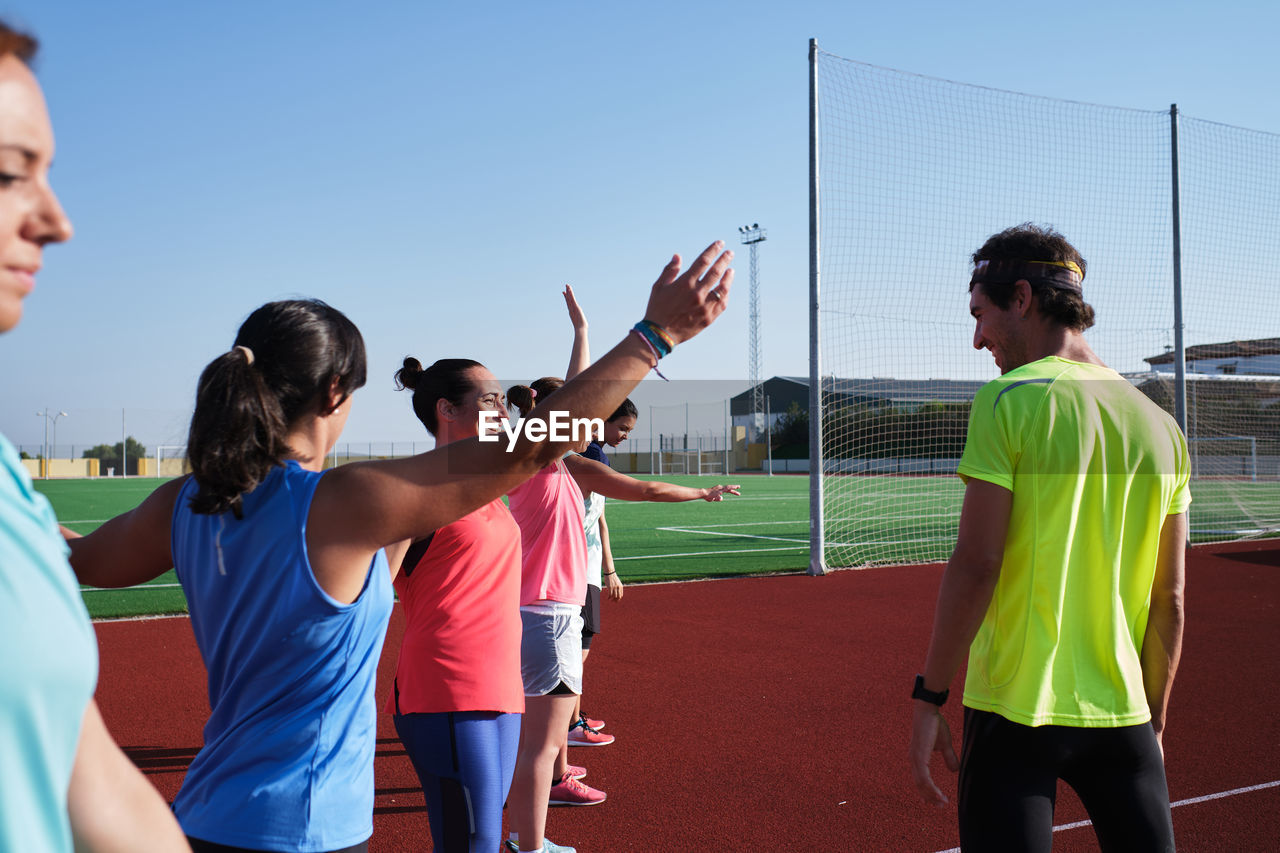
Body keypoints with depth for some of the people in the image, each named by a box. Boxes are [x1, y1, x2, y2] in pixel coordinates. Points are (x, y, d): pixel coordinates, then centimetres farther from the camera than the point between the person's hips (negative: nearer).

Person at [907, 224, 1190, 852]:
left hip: (1016, 711, -4)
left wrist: (929, 696, -7)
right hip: (1123, 716, 5)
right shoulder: (1160, 426, 5)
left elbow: (976, 565, -14)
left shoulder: (1010, 400, -10)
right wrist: (1152, 718, 17)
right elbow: (1169, 600, 8)